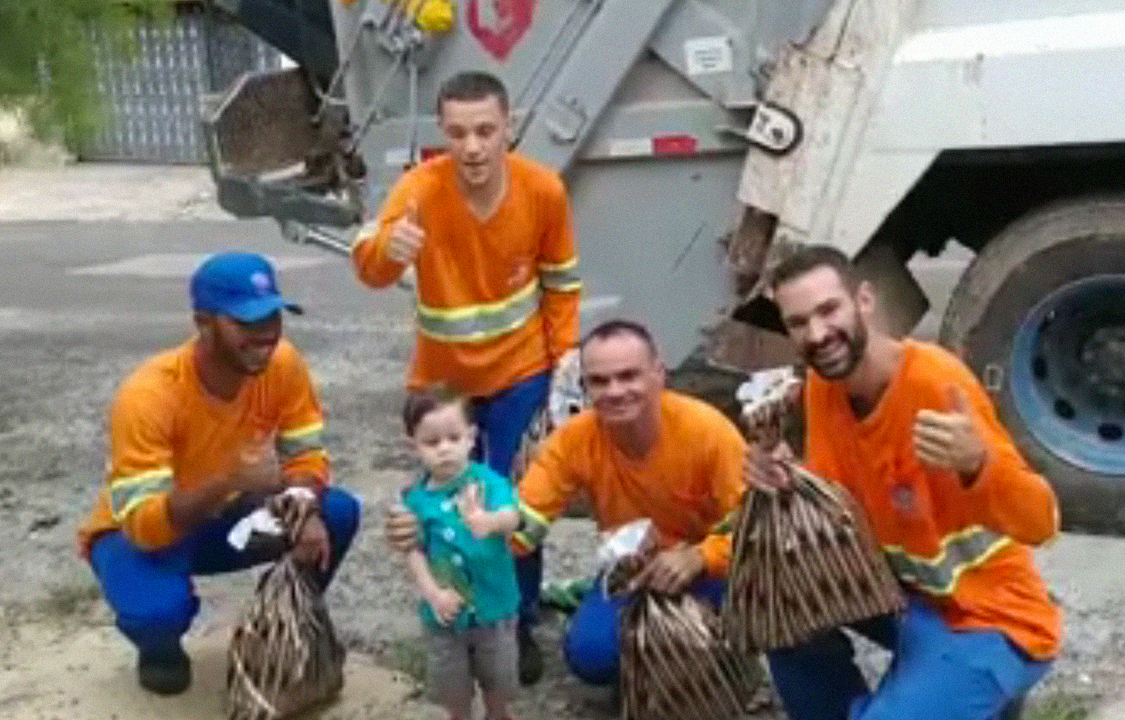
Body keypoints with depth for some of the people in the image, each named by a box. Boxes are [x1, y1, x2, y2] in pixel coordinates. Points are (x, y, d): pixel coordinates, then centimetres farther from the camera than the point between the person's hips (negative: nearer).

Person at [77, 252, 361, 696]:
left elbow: (306, 456, -11)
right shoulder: (148, 395, -34)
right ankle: (159, 649, 4)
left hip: (224, 518, 4)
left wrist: (306, 513, -33)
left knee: (338, 513, -19)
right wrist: (227, 481, -52)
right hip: (140, 533, -4)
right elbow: (144, 524, -36)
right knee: (158, 607, -36)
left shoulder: (283, 364, -20)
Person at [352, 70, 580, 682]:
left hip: (520, 370, 0)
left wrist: (565, 354, -6)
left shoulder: (543, 190, -17)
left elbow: (561, 280, -1)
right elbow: (367, 266, -39)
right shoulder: (420, 188, -23)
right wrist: (388, 246, -61)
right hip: (442, 377, 0)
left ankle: (519, 627, 20)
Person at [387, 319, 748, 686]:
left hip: (708, 568, -2)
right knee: (590, 653, -23)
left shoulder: (707, 430, -27)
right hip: (631, 570, 2)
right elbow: (520, 524, -22)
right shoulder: (574, 440, -19)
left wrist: (697, 558, -41)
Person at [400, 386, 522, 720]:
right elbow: (414, 551, -9)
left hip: (494, 604, -1)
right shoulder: (416, 498, -12)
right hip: (446, 611, 1)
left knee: (498, 677, 20)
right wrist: (433, 593, -22)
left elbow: (511, 517, -38)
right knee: (452, 686, 18)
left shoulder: (488, 481, -19)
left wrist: (488, 521, -60)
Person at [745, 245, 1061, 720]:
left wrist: (976, 464, -48)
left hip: (992, 622, -7)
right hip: (909, 594, 7)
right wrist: (789, 484, -17)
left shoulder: (936, 382, -25)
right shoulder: (822, 387, -3)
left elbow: (1040, 523, -28)